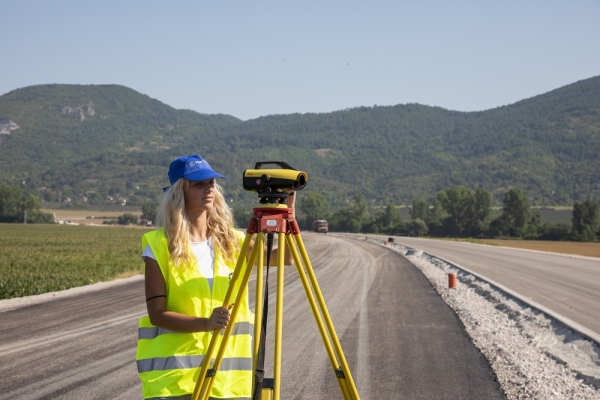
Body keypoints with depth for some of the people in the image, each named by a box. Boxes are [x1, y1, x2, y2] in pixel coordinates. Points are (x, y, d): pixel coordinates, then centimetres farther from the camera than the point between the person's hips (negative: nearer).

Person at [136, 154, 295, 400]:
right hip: (173, 370, -4)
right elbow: (156, 313, -8)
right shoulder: (160, 245, -4)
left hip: (227, 370, 4)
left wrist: (289, 206, -14)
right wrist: (205, 322, -22)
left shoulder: (230, 240, 8)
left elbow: (284, 256, -3)